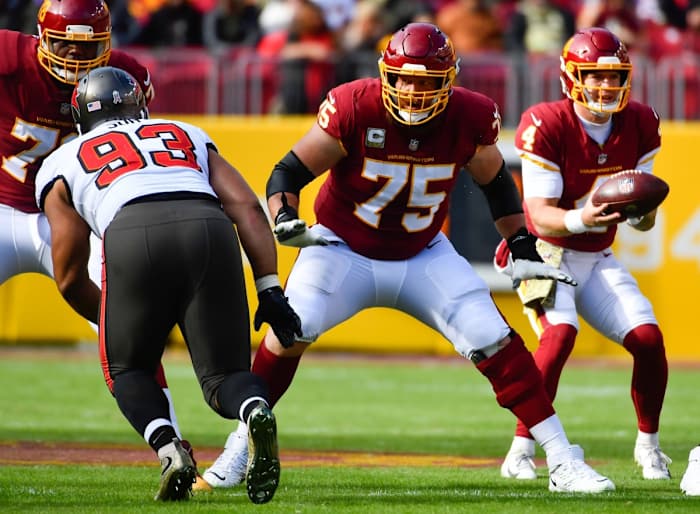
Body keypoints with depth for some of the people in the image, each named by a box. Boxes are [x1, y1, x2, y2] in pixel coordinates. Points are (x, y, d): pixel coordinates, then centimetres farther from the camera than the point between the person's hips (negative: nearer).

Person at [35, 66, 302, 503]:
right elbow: (247, 207, 21)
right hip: (208, 225, 2)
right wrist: (270, 290, 16)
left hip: (131, 232, -1)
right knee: (225, 373, 10)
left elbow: (70, 277, 27)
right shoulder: (188, 135, 37)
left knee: (128, 369, 19)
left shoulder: (63, 162, 31)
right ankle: (256, 412, -25)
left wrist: (113, 323, 43)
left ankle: (167, 447, -10)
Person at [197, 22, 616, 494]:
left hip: (423, 256, 2)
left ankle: (564, 463, -2)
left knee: (497, 345, -10)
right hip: (343, 249, -2)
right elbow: (289, 171, -14)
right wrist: (285, 221, -33)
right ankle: (240, 449, -8)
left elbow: (496, 184, 6)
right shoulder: (354, 109, -22)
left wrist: (524, 252, 2)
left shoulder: (469, 118, -14)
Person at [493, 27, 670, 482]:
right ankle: (521, 451, -22)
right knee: (561, 333, -30)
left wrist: (641, 212, -25)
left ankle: (648, 445, 14)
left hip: (597, 259, 5)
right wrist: (579, 219, -46)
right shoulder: (546, 126, -22)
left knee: (648, 337, -10)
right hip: (546, 253, -5)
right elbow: (540, 217, -26)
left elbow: (645, 218, 0)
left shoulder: (640, 124, -5)